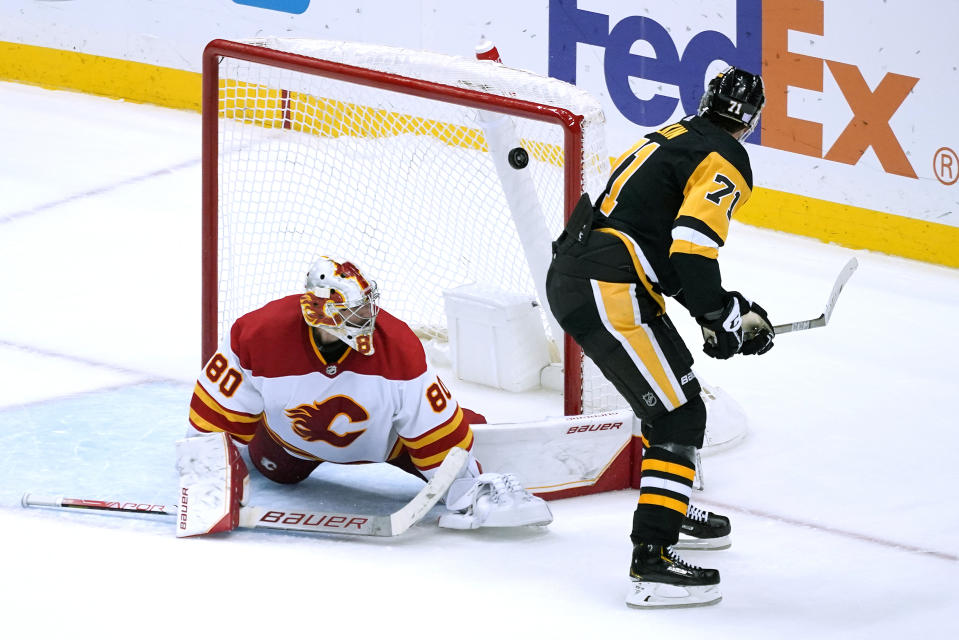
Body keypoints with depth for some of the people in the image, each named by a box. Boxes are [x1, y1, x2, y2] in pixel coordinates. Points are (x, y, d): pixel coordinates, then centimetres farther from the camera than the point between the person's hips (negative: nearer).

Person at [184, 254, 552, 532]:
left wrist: (465, 491, -28)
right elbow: (217, 410, -23)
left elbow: (435, 426, -28)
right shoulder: (261, 335, -36)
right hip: (294, 434, 1)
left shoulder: (399, 347, -36)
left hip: (385, 434, -1)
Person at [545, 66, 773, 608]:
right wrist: (723, 319, -7)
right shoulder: (727, 158, -6)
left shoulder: (676, 137, 23)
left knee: (676, 382, 29)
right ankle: (652, 561, -17)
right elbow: (692, 247, -20)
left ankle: (674, 509, 44)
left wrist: (733, 308, 25)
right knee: (679, 416, -9)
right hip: (607, 292, -10)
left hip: (570, 274, 10)